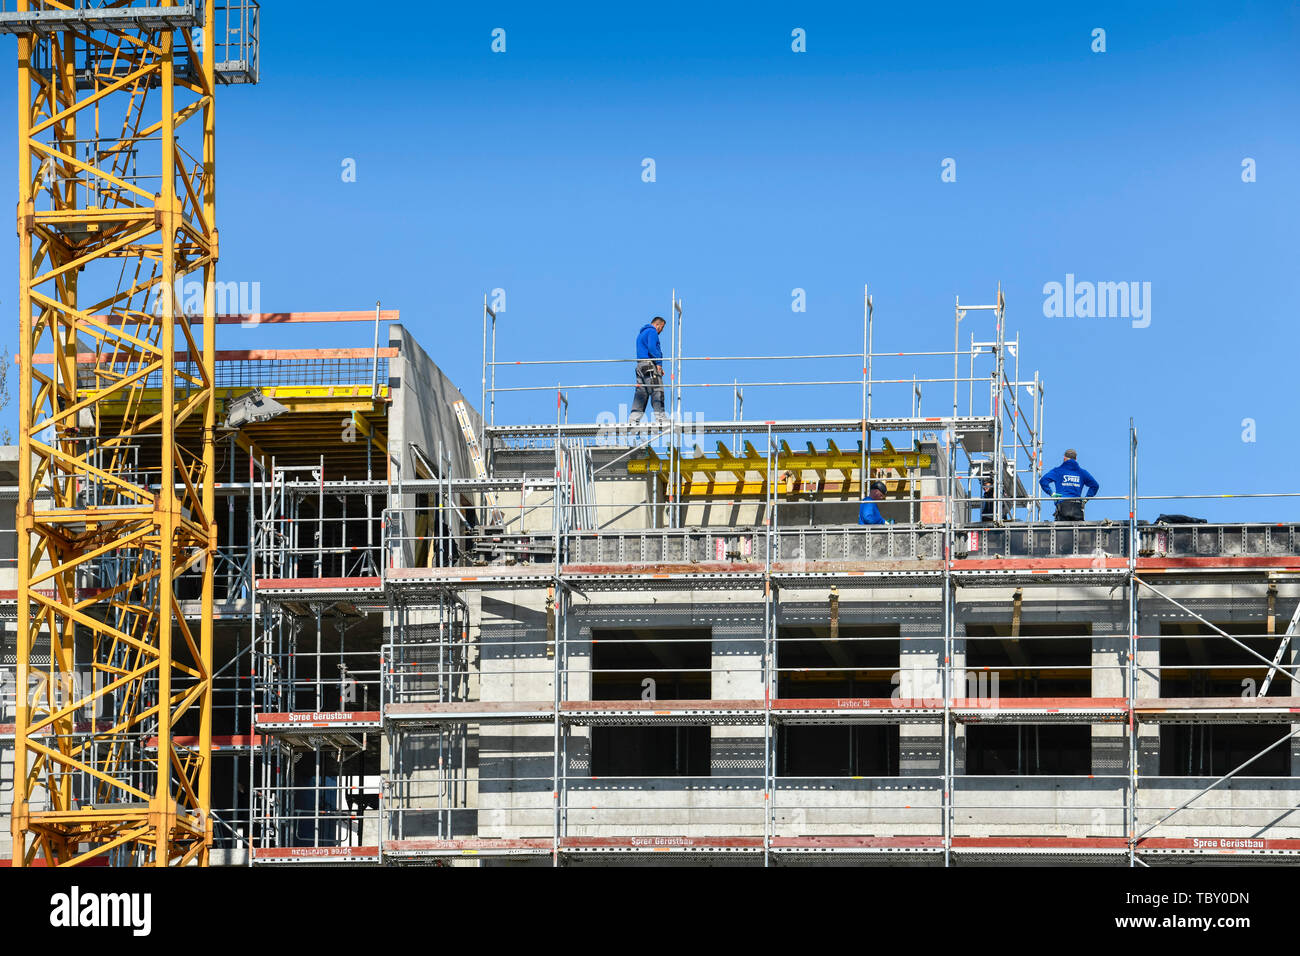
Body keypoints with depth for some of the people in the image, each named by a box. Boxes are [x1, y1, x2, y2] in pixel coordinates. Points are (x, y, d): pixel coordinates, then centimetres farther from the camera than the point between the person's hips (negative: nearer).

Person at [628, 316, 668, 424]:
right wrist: (659, 363, -14)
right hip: (650, 365, -9)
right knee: (657, 391, -9)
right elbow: (651, 348, -18)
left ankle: (633, 418, 1)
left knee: (641, 392, 7)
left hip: (640, 366, 9)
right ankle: (660, 417, -14)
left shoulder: (641, 333, 26)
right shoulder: (652, 332, -4)